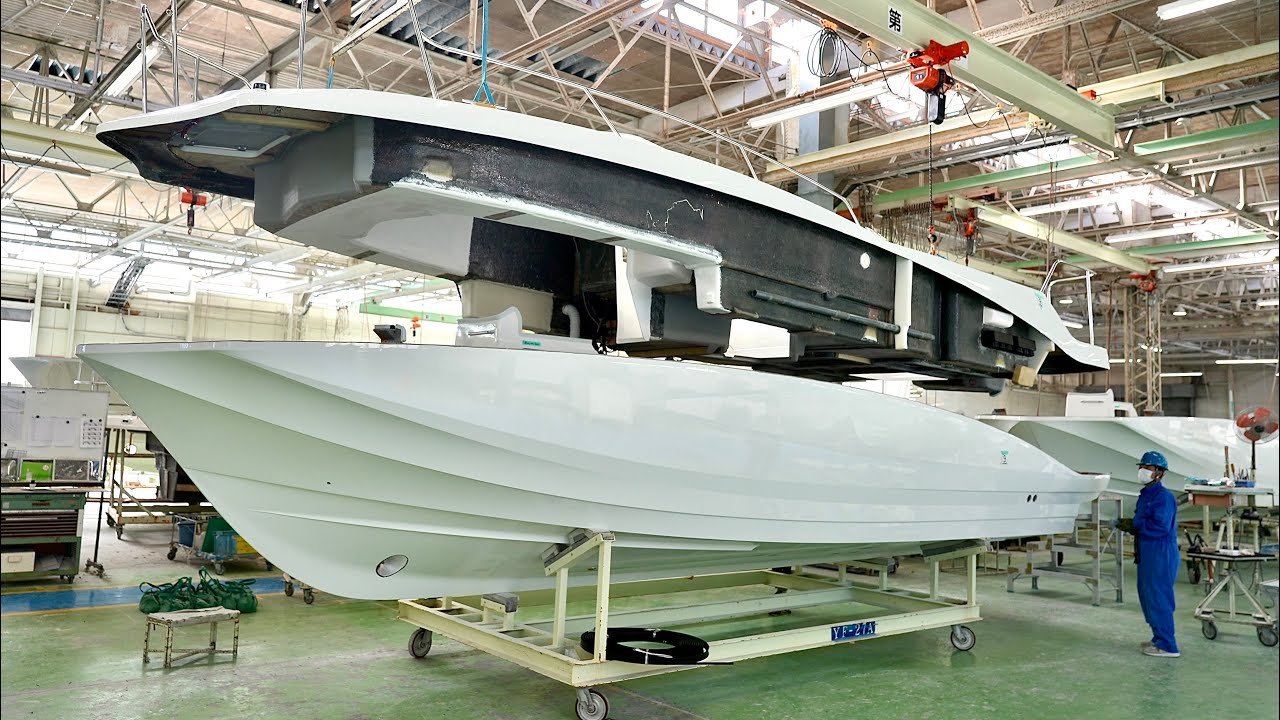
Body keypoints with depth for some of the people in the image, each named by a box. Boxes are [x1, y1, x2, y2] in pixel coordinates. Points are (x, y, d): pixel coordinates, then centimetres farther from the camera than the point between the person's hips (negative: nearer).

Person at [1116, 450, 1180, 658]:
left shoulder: (1163, 496, -15)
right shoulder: (1145, 495, 16)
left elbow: (1161, 526, -24)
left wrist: (1135, 525, -16)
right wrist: (1130, 526, 4)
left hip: (1161, 556, -10)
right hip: (1147, 555, 10)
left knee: (1159, 599, -6)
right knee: (1148, 598, 16)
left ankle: (1167, 646, 0)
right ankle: (1159, 639, 27)